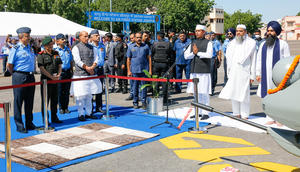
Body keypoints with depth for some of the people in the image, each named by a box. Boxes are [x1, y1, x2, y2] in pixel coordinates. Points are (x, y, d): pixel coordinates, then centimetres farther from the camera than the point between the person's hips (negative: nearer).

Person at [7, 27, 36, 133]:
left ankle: (29, 123, 23)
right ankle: (19, 126, 8)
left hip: (30, 77, 7)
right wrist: (16, 75, 0)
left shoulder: (30, 48, 12)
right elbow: (9, 65, -8)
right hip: (20, 78, -7)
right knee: (18, 102, 1)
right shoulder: (15, 49, -10)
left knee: (29, 101, 12)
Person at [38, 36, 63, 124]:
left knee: (55, 100, 12)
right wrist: (51, 76, -17)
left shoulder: (56, 53, 12)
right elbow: (42, 68, -13)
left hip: (55, 79, 6)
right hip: (46, 79, -6)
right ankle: (45, 119, 7)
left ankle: (54, 118, 22)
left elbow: (59, 65, 14)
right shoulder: (41, 55, -6)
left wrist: (59, 74, -4)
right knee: (45, 100, -1)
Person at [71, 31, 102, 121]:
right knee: (80, 95, -5)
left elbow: (96, 58, 8)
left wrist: (93, 67, -11)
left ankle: (88, 113, 18)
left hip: (91, 74, 5)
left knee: (89, 95, 10)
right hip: (80, 74, -5)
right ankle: (81, 114, 2)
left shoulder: (91, 47, 14)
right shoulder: (76, 48, -2)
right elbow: (78, 61, -10)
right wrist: (87, 68, -16)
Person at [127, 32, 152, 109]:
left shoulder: (146, 46, 6)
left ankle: (144, 102, 9)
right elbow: (128, 60, 8)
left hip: (144, 70, 0)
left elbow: (149, 58, 6)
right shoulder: (131, 47, 7)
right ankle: (135, 102, 16)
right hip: (134, 70, 1)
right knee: (135, 86, 6)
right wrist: (129, 71, 2)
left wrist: (150, 70, 0)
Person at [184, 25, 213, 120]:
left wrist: (198, 52, -12)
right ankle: (198, 112, 16)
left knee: (204, 93, -4)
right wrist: (193, 53, -7)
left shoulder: (208, 43, 0)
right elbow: (186, 56, 10)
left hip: (204, 72, -5)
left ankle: (205, 113, 2)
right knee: (195, 93, 7)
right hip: (194, 71, 5)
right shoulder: (193, 42, 16)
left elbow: (209, 55, -15)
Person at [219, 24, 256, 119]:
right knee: (233, 94, 7)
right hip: (233, 73, 5)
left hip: (244, 73, -5)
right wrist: (228, 73, 12)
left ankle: (245, 115, 7)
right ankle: (236, 113, 19)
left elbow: (253, 60, -1)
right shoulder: (232, 43, 14)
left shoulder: (251, 43, 0)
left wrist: (252, 75, -4)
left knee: (244, 94, -3)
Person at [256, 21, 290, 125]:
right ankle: (272, 118, 12)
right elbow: (259, 60, 17)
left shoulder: (283, 44, 2)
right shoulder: (263, 45, 16)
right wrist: (258, 73, 10)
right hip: (266, 75, 4)